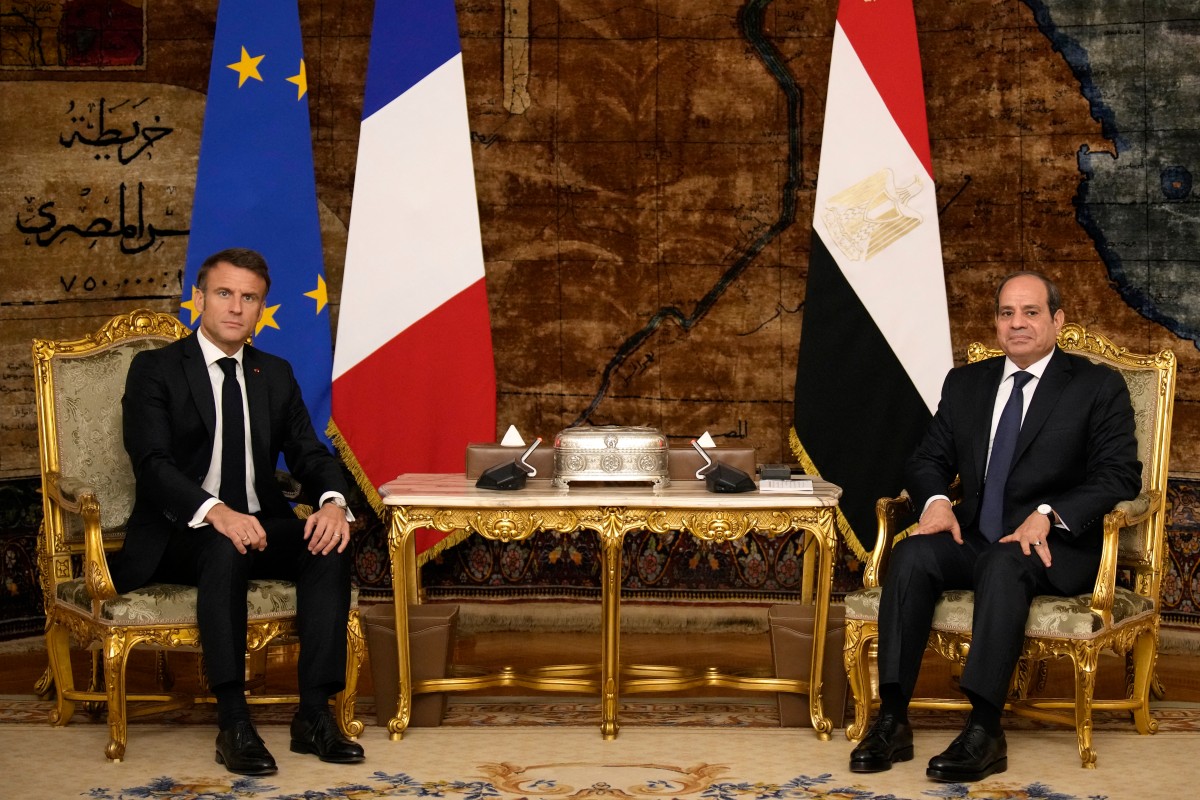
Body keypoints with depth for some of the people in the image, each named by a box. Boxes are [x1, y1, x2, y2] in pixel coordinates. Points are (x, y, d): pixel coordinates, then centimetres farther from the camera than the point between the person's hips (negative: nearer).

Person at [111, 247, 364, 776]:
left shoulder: (276, 375, 14)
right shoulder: (155, 370, -2)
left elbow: (309, 454, 6)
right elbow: (152, 464, -16)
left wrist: (333, 501, -19)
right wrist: (216, 512, -35)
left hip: (259, 526, 5)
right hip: (179, 535, -4)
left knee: (330, 543, -25)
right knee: (225, 548, -37)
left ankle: (314, 713, -24)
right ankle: (233, 722, -35)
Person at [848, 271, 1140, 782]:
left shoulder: (1097, 386, 3)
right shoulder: (965, 383, 16)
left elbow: (1120, 475, -6)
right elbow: (929, 460, 16)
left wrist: (1048, 515, -21)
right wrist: (936, 499, -8)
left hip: (1054, 548, -4)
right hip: (974, 540, 4)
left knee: (1003, 564, -37)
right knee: (912, 555, -27)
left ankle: (984, 733, -38)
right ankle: (891, 721, -29)